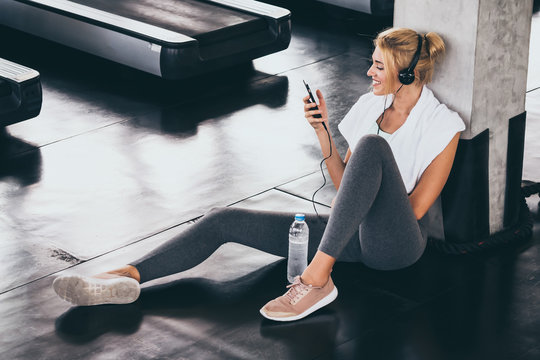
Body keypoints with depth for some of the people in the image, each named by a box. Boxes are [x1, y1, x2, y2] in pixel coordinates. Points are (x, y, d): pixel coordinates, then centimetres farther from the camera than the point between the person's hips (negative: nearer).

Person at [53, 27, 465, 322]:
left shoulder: (442, 123, -5)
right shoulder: (372, 104, 13)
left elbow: (416, 208, -8)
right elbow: (343, 182, 13)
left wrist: (367, 205, 0)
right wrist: (323, 131, 0)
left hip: (396, 241, -7)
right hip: (352, 233, 7)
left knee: (371, 145, -37)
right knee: (224, 220, -8)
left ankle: (317, 278, -41)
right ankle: (126, 277, -27)